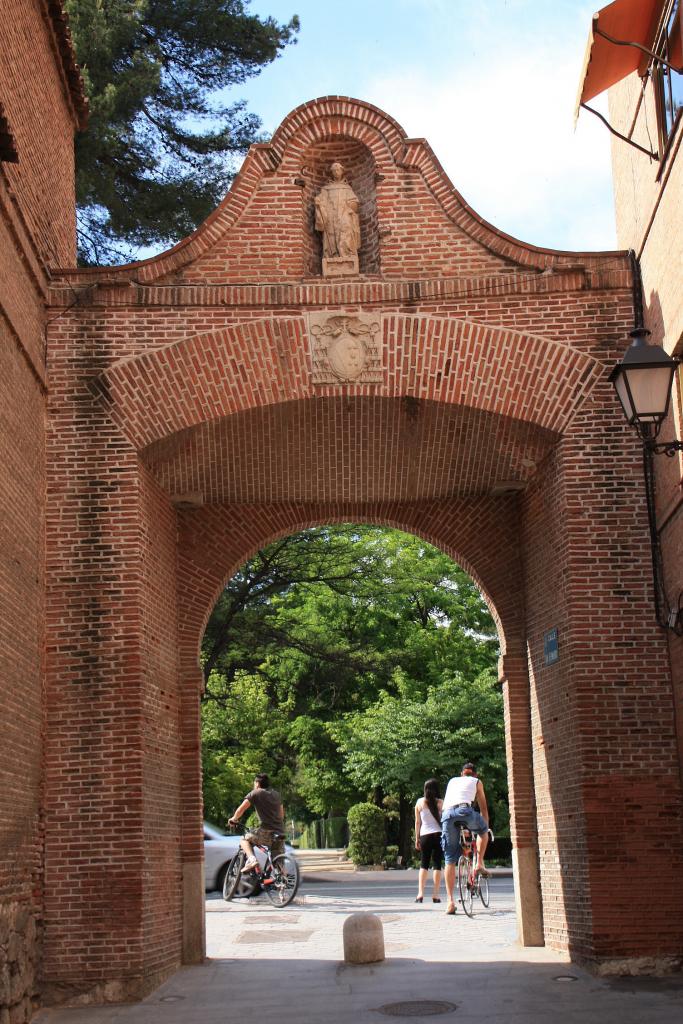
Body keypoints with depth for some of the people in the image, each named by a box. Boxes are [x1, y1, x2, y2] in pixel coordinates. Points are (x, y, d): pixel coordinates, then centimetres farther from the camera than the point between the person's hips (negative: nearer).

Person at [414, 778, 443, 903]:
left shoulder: (420, 802, 2)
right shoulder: (440, 803, -3)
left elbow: (417, 822, 5)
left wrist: (417, 838, 12)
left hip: (425, 835, 1)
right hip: (438, 835, -1)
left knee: (423, 864, 9)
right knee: (437, 864, 4)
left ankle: (420, 894, -3)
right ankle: (435, 895, 0)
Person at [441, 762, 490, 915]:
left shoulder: (452, 780, 36)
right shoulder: (476, 782, 28)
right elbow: (483, 808, 32)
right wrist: (485, 827, 45)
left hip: (447, 814, 3)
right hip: (465, 811, -3)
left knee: (450, 860, 6)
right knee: (483, 830, 32)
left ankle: (450, 901, -1)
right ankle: (479, 863, 18)